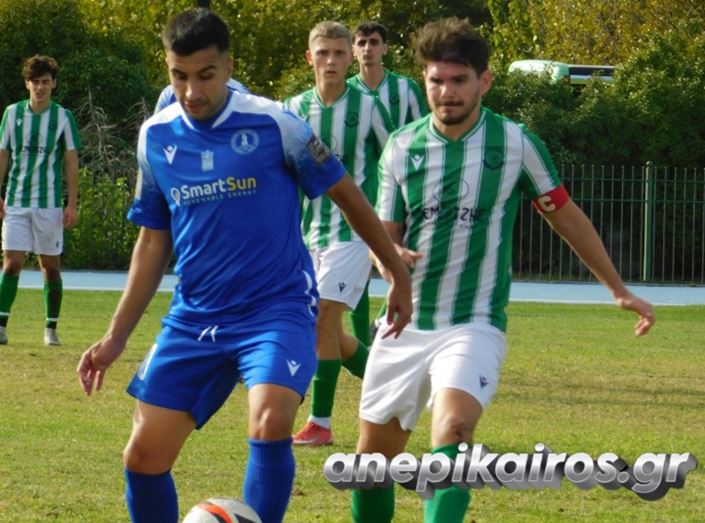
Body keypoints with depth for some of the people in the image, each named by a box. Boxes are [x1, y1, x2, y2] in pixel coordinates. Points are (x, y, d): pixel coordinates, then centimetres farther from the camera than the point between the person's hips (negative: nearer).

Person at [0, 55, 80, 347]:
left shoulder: (63, 117, 0)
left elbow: (71, 163, 2)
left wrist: (72, 205, -2)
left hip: (50, 203, -1)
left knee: (51, 266, 4)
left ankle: (51, 329, 12)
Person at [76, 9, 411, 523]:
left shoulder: (273, 124, -10)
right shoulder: (156, 137, 3)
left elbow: (347, 196, 2)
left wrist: (400, 275, 8)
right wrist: (116, 337, 11)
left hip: (278, 309, -5)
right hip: (194, 319, 5)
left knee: (269, 427, -29)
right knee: (143, 457, 0)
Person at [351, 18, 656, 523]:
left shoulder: (516, 143, -5)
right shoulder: (401, 147, 1)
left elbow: (566, 216, 9)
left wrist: (620, 290, 16)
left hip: (474, 325, -4)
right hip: (406, 324, 4)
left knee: (453, 430, -29)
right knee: (374, 452, 9)